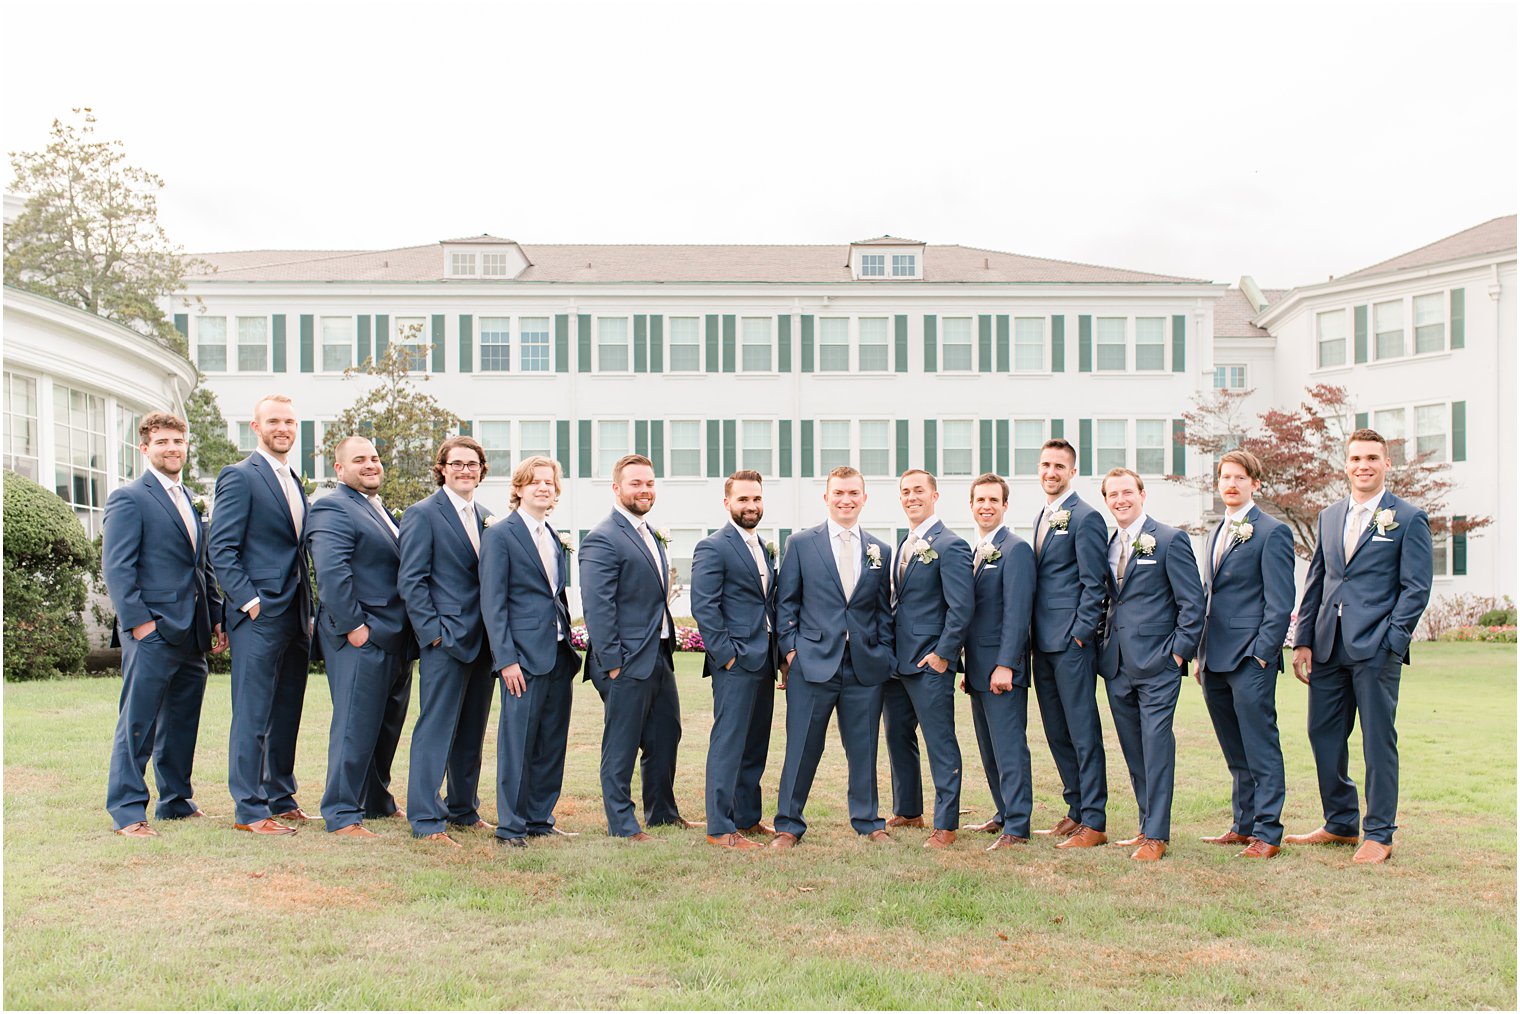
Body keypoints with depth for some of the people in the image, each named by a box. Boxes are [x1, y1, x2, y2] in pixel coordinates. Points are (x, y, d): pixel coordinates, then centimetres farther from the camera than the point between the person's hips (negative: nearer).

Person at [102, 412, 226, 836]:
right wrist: (139, 623, -17)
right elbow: (116, 568, -10)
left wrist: (216, 619, 15)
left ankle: (177, 801, 23)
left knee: (182, 723, 13)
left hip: (192, 636, 7)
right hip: (153, 634, -7)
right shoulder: (128, 499, -3)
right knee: (137, 724, -2)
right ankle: (127, 812, 5)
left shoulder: (189, 502, 20)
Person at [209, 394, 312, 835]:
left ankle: (281, 798, 23)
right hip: (259, 616, -8)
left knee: (287, 714, 13)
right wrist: (248, 600, -17)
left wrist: (307, 611, 16)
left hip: (295, 616, 8)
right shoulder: (239, 476, -6)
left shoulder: (295, 482, 18)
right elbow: (221, 549, -11)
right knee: (253, 715, -3)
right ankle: (249, 809, 4)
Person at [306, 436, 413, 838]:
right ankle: (342, 814, 5)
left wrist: (410, 632, 18)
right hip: (361, 639, -9)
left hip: (394, 638, 10)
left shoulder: (380, 510, 20)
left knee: (388, 725, 18)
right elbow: (331, 572, -21)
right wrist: (354, 626, -22)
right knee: (355, 726, -4)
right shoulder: (332, 508, -10)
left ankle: (377, 800, 33)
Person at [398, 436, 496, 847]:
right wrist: (433, 631, -14)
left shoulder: (486, 517, 15)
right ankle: (426, 820, 3)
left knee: (472, 731, 14)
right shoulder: (422, 514, -4)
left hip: (482, 640, 7)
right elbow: (411, 580, -9)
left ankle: (463, 809, 26)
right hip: (446, 640, -7)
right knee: (436, 728, -4)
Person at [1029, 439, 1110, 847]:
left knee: (1083, 732, -4)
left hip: (1071, 642, -8)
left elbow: (1094, 585, -12)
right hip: (1044, 642, 8)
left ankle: (1094, 822, 2)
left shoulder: (1085, 518, -8)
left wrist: (1080, 634, -15)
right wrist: (1035, 635, 13)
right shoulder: (1040, 517, 17)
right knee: (1056, 732, 13)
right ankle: (1076, 810, 23)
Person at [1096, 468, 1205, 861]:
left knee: (1156, 747, -5)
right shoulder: (1107, 545, 14)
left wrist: (1179, 651, -11)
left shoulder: (1170, 540, -4)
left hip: (1157, 664, -6)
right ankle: (1148, 825, 23)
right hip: (1117, 666, 6)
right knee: (1133, 751, 12)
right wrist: (1102, 645, 12)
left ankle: (1157, 835, 2)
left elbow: (1193, 602, -6)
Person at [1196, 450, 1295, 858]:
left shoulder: (1272, 532, -6)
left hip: (1250, 659, -8)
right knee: (1236, 753, 14)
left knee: (1261, 748, -3)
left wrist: (1261, 653, -16)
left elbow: (1281, 603, -11)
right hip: (1215, 661, 8)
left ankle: (1267, 833, 4)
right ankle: (1243, 825, 22)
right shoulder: (1216, 534, 19)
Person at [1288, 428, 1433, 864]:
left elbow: (1416, 588, -4)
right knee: (1323, 735, 9)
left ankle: (1379, 835, 13)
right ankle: (1340, 824, 24)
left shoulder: (1408, 519, 0)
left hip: (1375, 648, -5)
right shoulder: (1328, 517, 14)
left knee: (1378, 740, 2)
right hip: (1328, 647, 5)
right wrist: (1302, 641, 9)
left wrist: (1392, 641, -13)